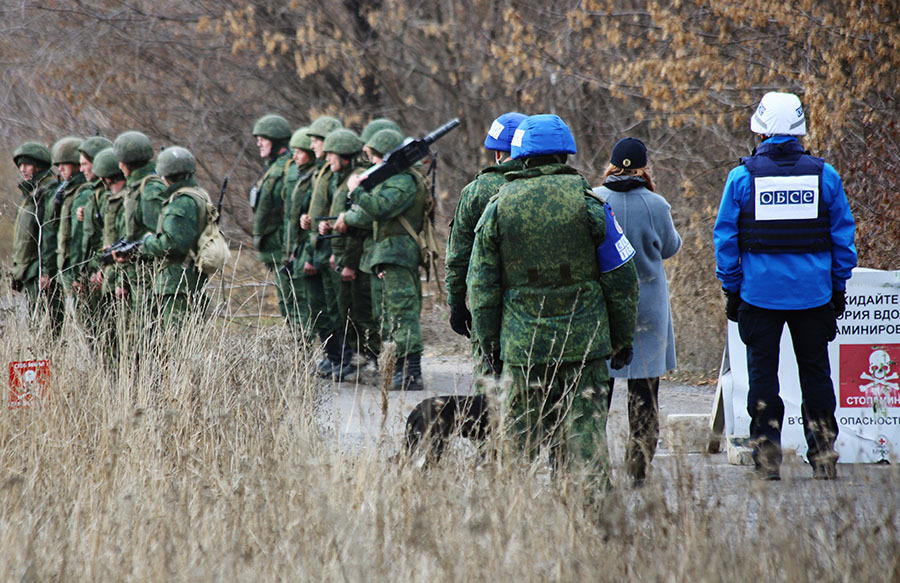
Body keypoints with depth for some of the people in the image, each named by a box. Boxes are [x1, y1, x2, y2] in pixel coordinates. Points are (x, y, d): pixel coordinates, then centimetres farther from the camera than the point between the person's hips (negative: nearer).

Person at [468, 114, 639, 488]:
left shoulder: (499, 207, 2)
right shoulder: (587, 202, -2)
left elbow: (482, 286, 4)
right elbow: (621, 278, 1)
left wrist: (489, 344, 12)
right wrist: (622, 337, 10)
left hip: (523, 345, 1)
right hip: (583, 341, -1)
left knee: (524, 441, 7)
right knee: (586, 436, 1)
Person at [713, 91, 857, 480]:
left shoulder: (743, 176, -5)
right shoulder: (824, 175, -1)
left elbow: (726, 239, -1)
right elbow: (843, 234, 4)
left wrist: (731, 289, 7)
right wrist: (838, 286, 13)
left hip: (760, 292, -1)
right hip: (814, 294, 1)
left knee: (763, 373, 6)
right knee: (815, 372, 9)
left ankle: (767, 459, 3)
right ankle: (824, 456, 8)